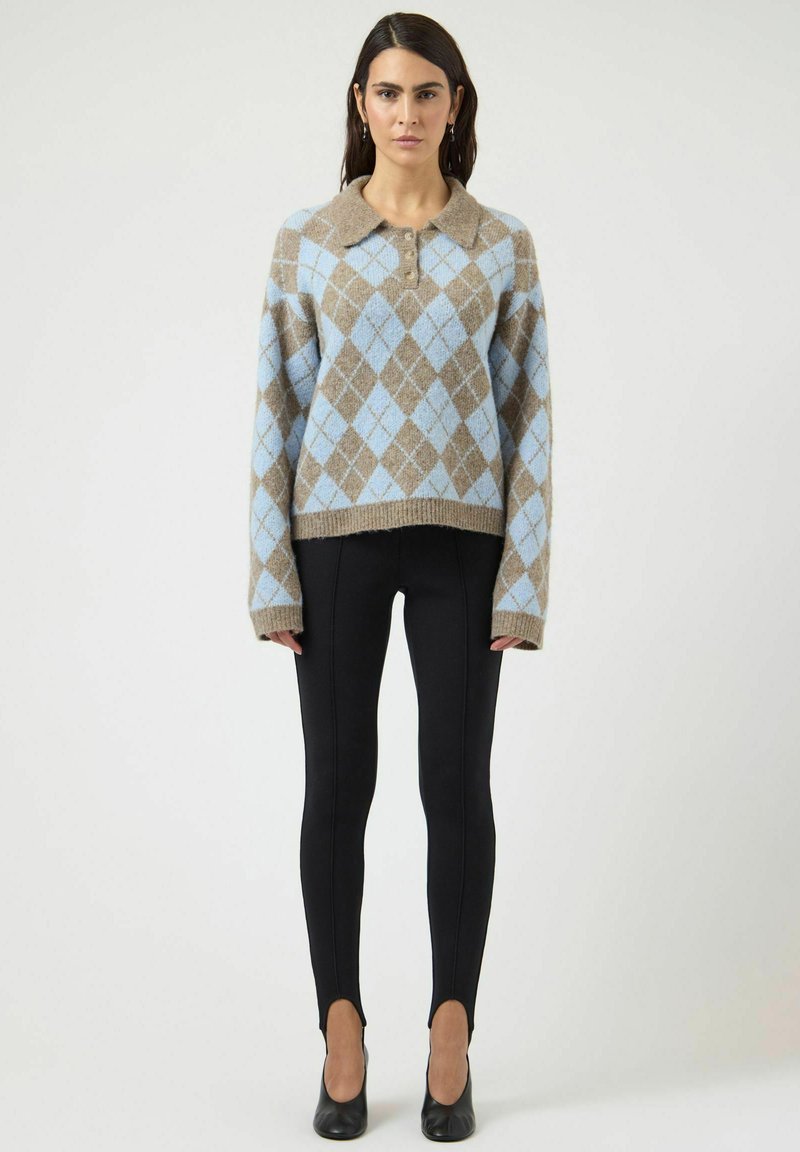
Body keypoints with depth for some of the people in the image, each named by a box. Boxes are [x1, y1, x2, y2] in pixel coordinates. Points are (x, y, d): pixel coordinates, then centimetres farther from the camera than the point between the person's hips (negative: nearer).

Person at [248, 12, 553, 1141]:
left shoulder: (502, 244, 4)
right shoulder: (306, 240, 3)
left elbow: (527, 413, 2)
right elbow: (277, 408, 2)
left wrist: (525, 573, -5)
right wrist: (271, 570, -4)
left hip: (461, 536, 0)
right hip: (337, 532, 0)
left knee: (457, 783, 3)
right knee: (339, 782, 5)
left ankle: (452, 1043, 16)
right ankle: (341, 1036, 17)